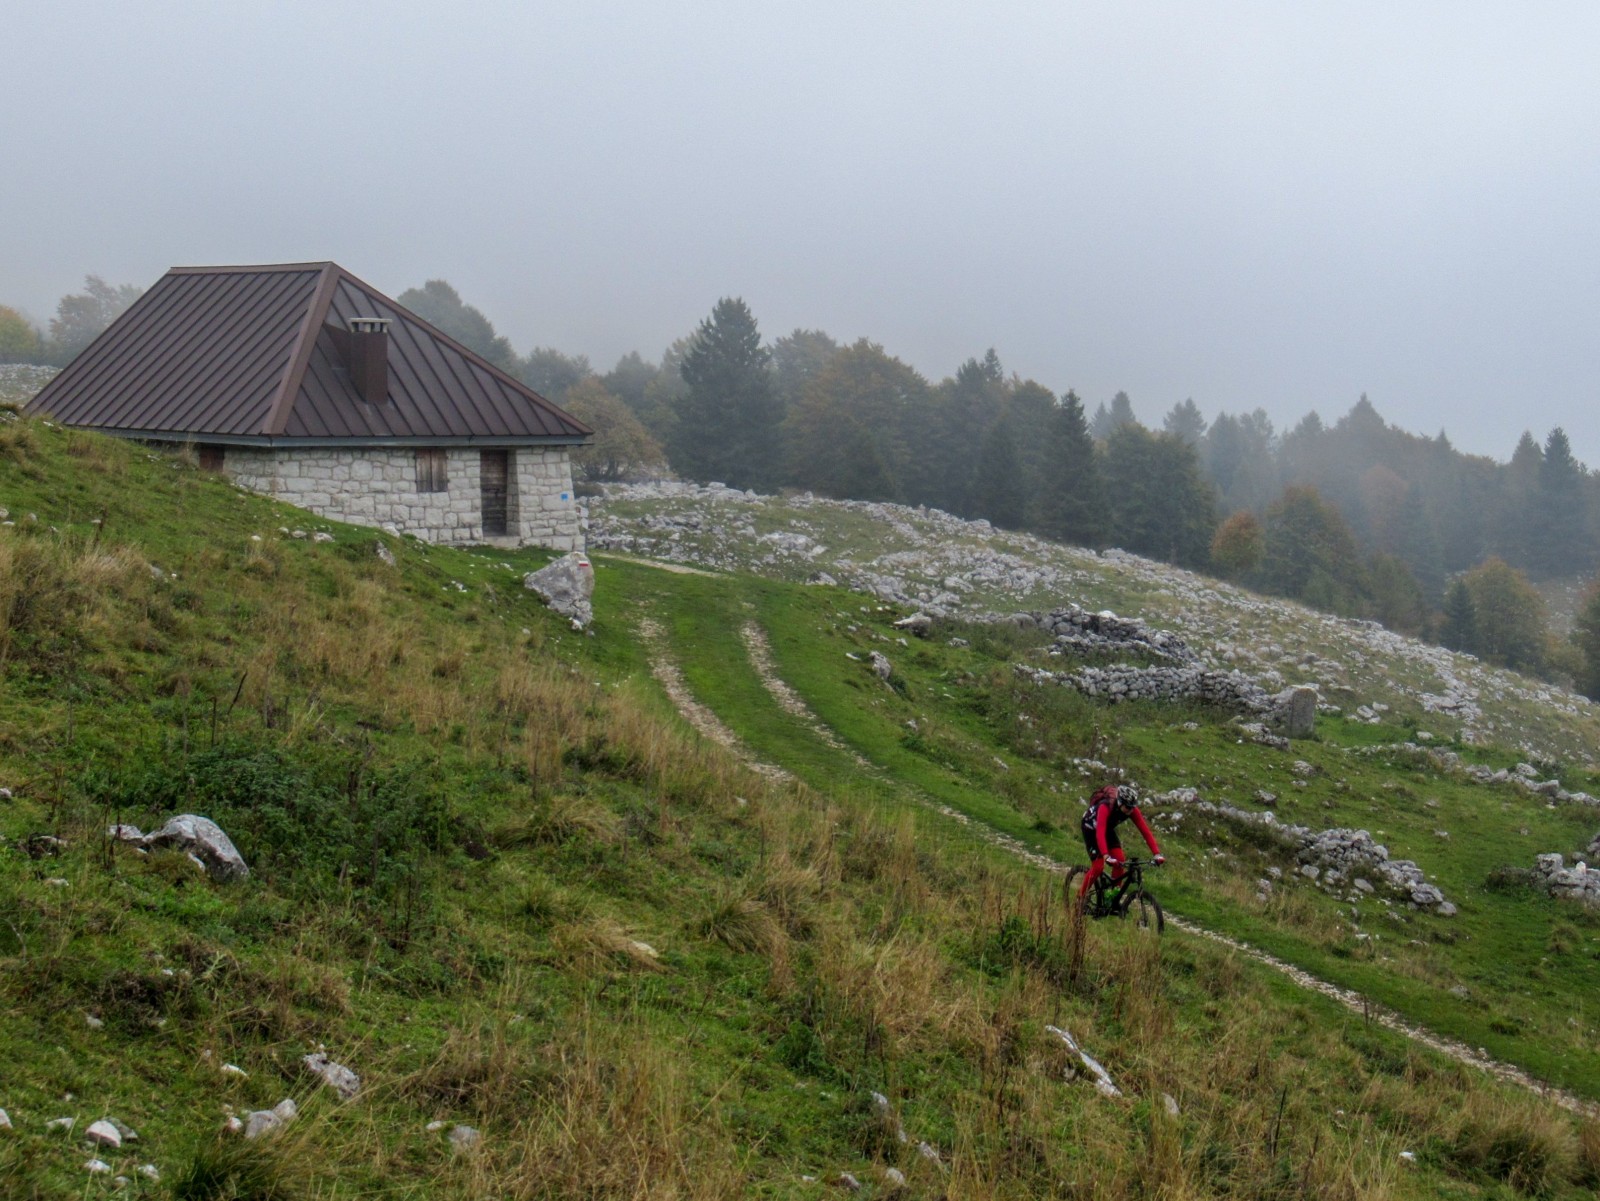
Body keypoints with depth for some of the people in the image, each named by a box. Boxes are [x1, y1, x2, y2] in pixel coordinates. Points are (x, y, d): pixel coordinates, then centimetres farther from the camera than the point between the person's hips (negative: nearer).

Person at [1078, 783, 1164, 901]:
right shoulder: (1106, 807, -41)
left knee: (1120, 860, -14)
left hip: (1108, 828, 5)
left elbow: (1145, 830, -28)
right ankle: (1081, 897, 4)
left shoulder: (1132, 810, -26)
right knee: (1098, 866, -15)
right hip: (1091, 828, -5)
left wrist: (1157, 854, -37)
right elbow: (1100, 833, -51)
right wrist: (1106, 856, -63)